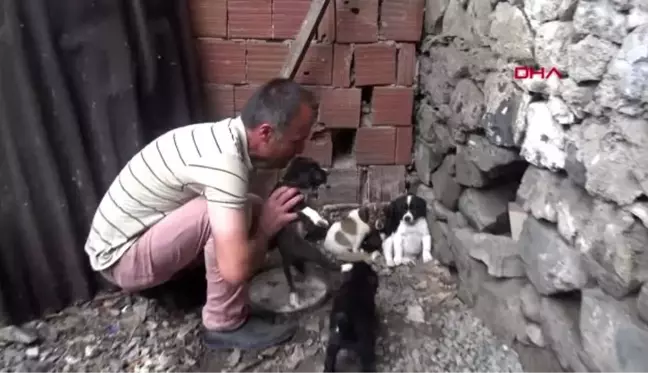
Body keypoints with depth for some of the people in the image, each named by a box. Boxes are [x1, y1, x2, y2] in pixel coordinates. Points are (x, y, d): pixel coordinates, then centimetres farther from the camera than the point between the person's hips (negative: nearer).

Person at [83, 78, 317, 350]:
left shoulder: (227, 135, -3)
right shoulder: (224, 162, -31)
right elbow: (236, 269, -35)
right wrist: (265, 227, -18)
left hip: (134, 234, 9)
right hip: (121, 259, -8)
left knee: (248, 212, 5)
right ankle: (225, 324, -8)